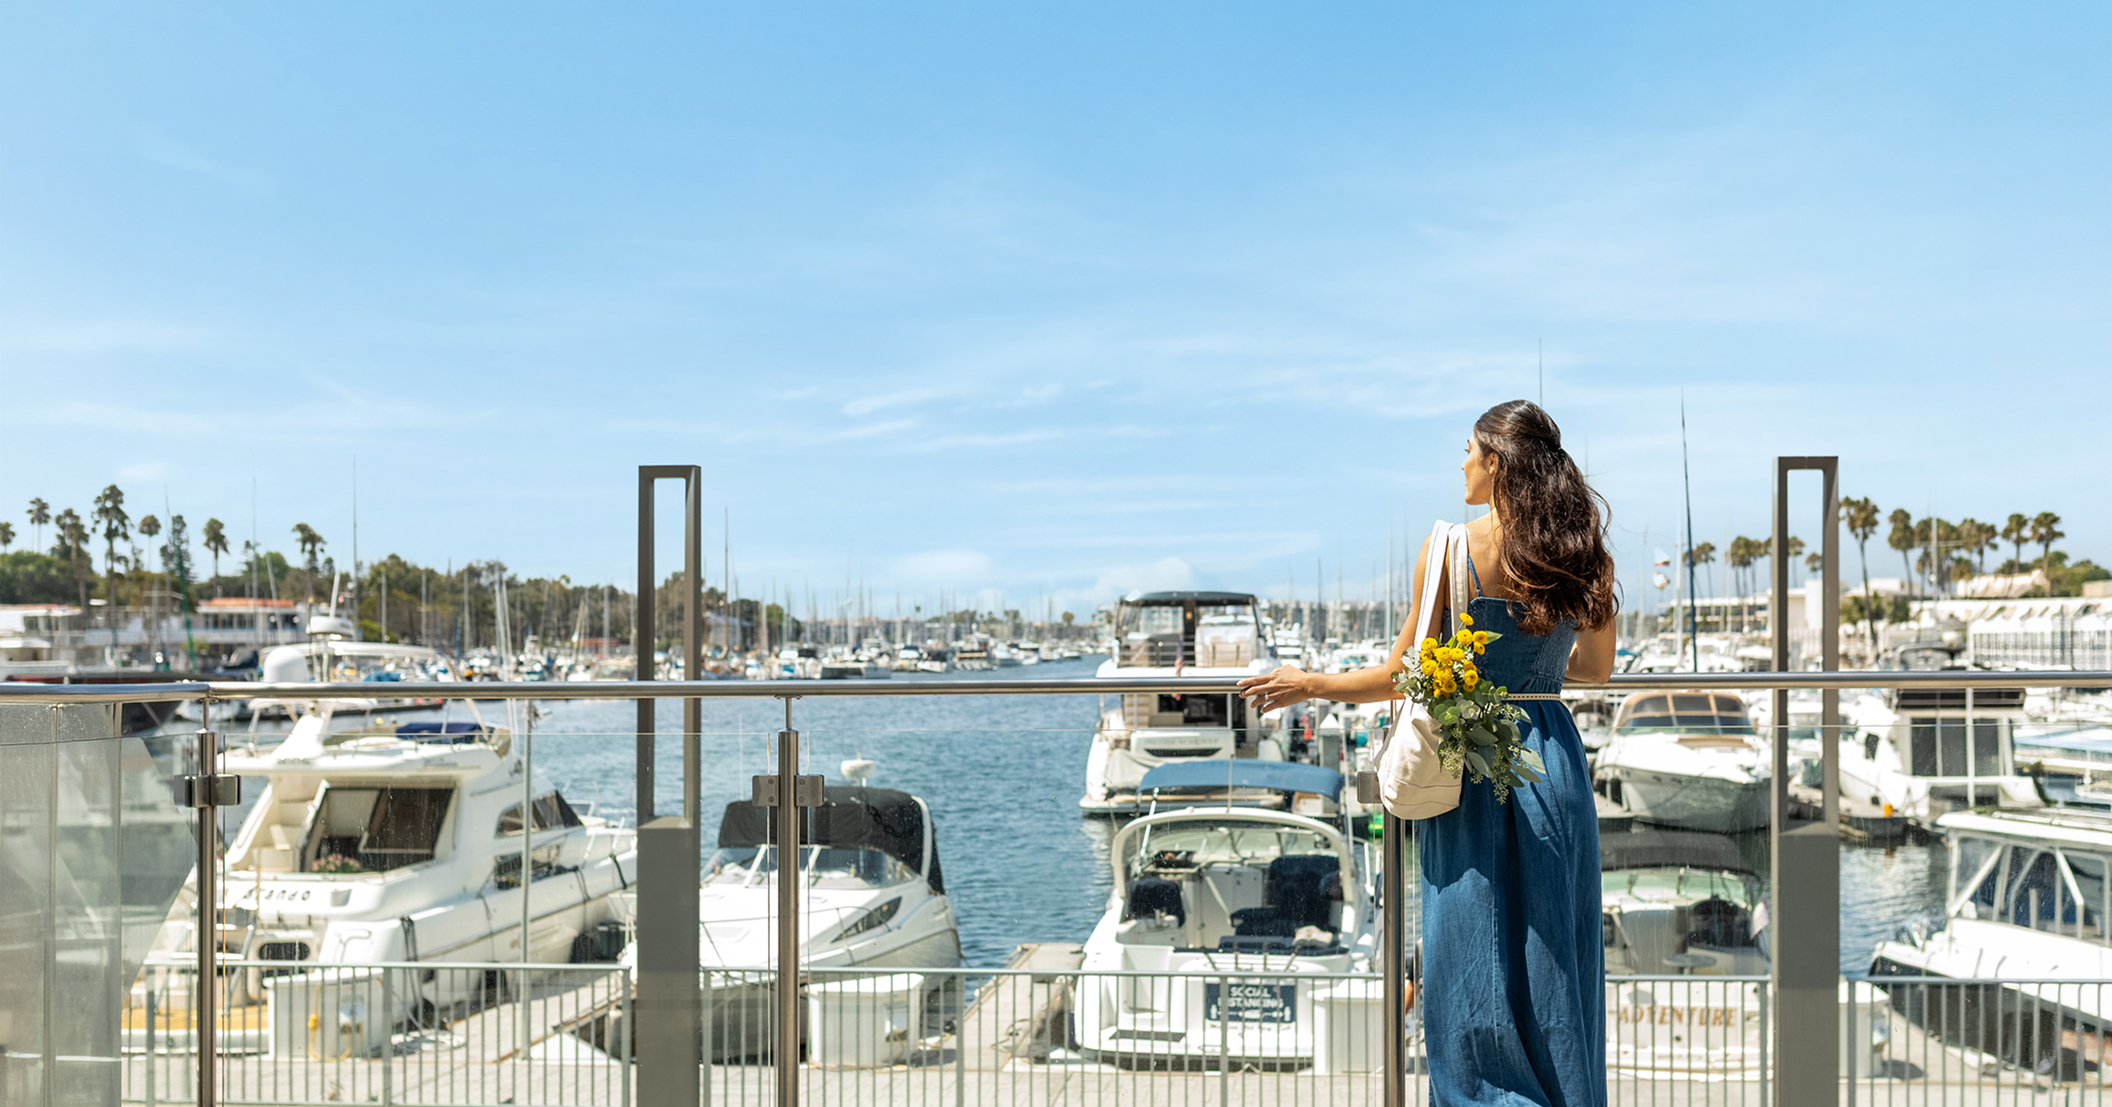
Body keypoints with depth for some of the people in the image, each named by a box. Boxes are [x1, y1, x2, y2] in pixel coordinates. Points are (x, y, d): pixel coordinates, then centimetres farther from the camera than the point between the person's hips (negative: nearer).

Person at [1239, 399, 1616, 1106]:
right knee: (1551, 962, 15)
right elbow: (1595, 669, 15)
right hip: (1552, 756, 4)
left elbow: (1402, 676, -7)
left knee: (1471, 961, 6)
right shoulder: (1583, 555, 1)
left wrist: (1308, 686, 6)